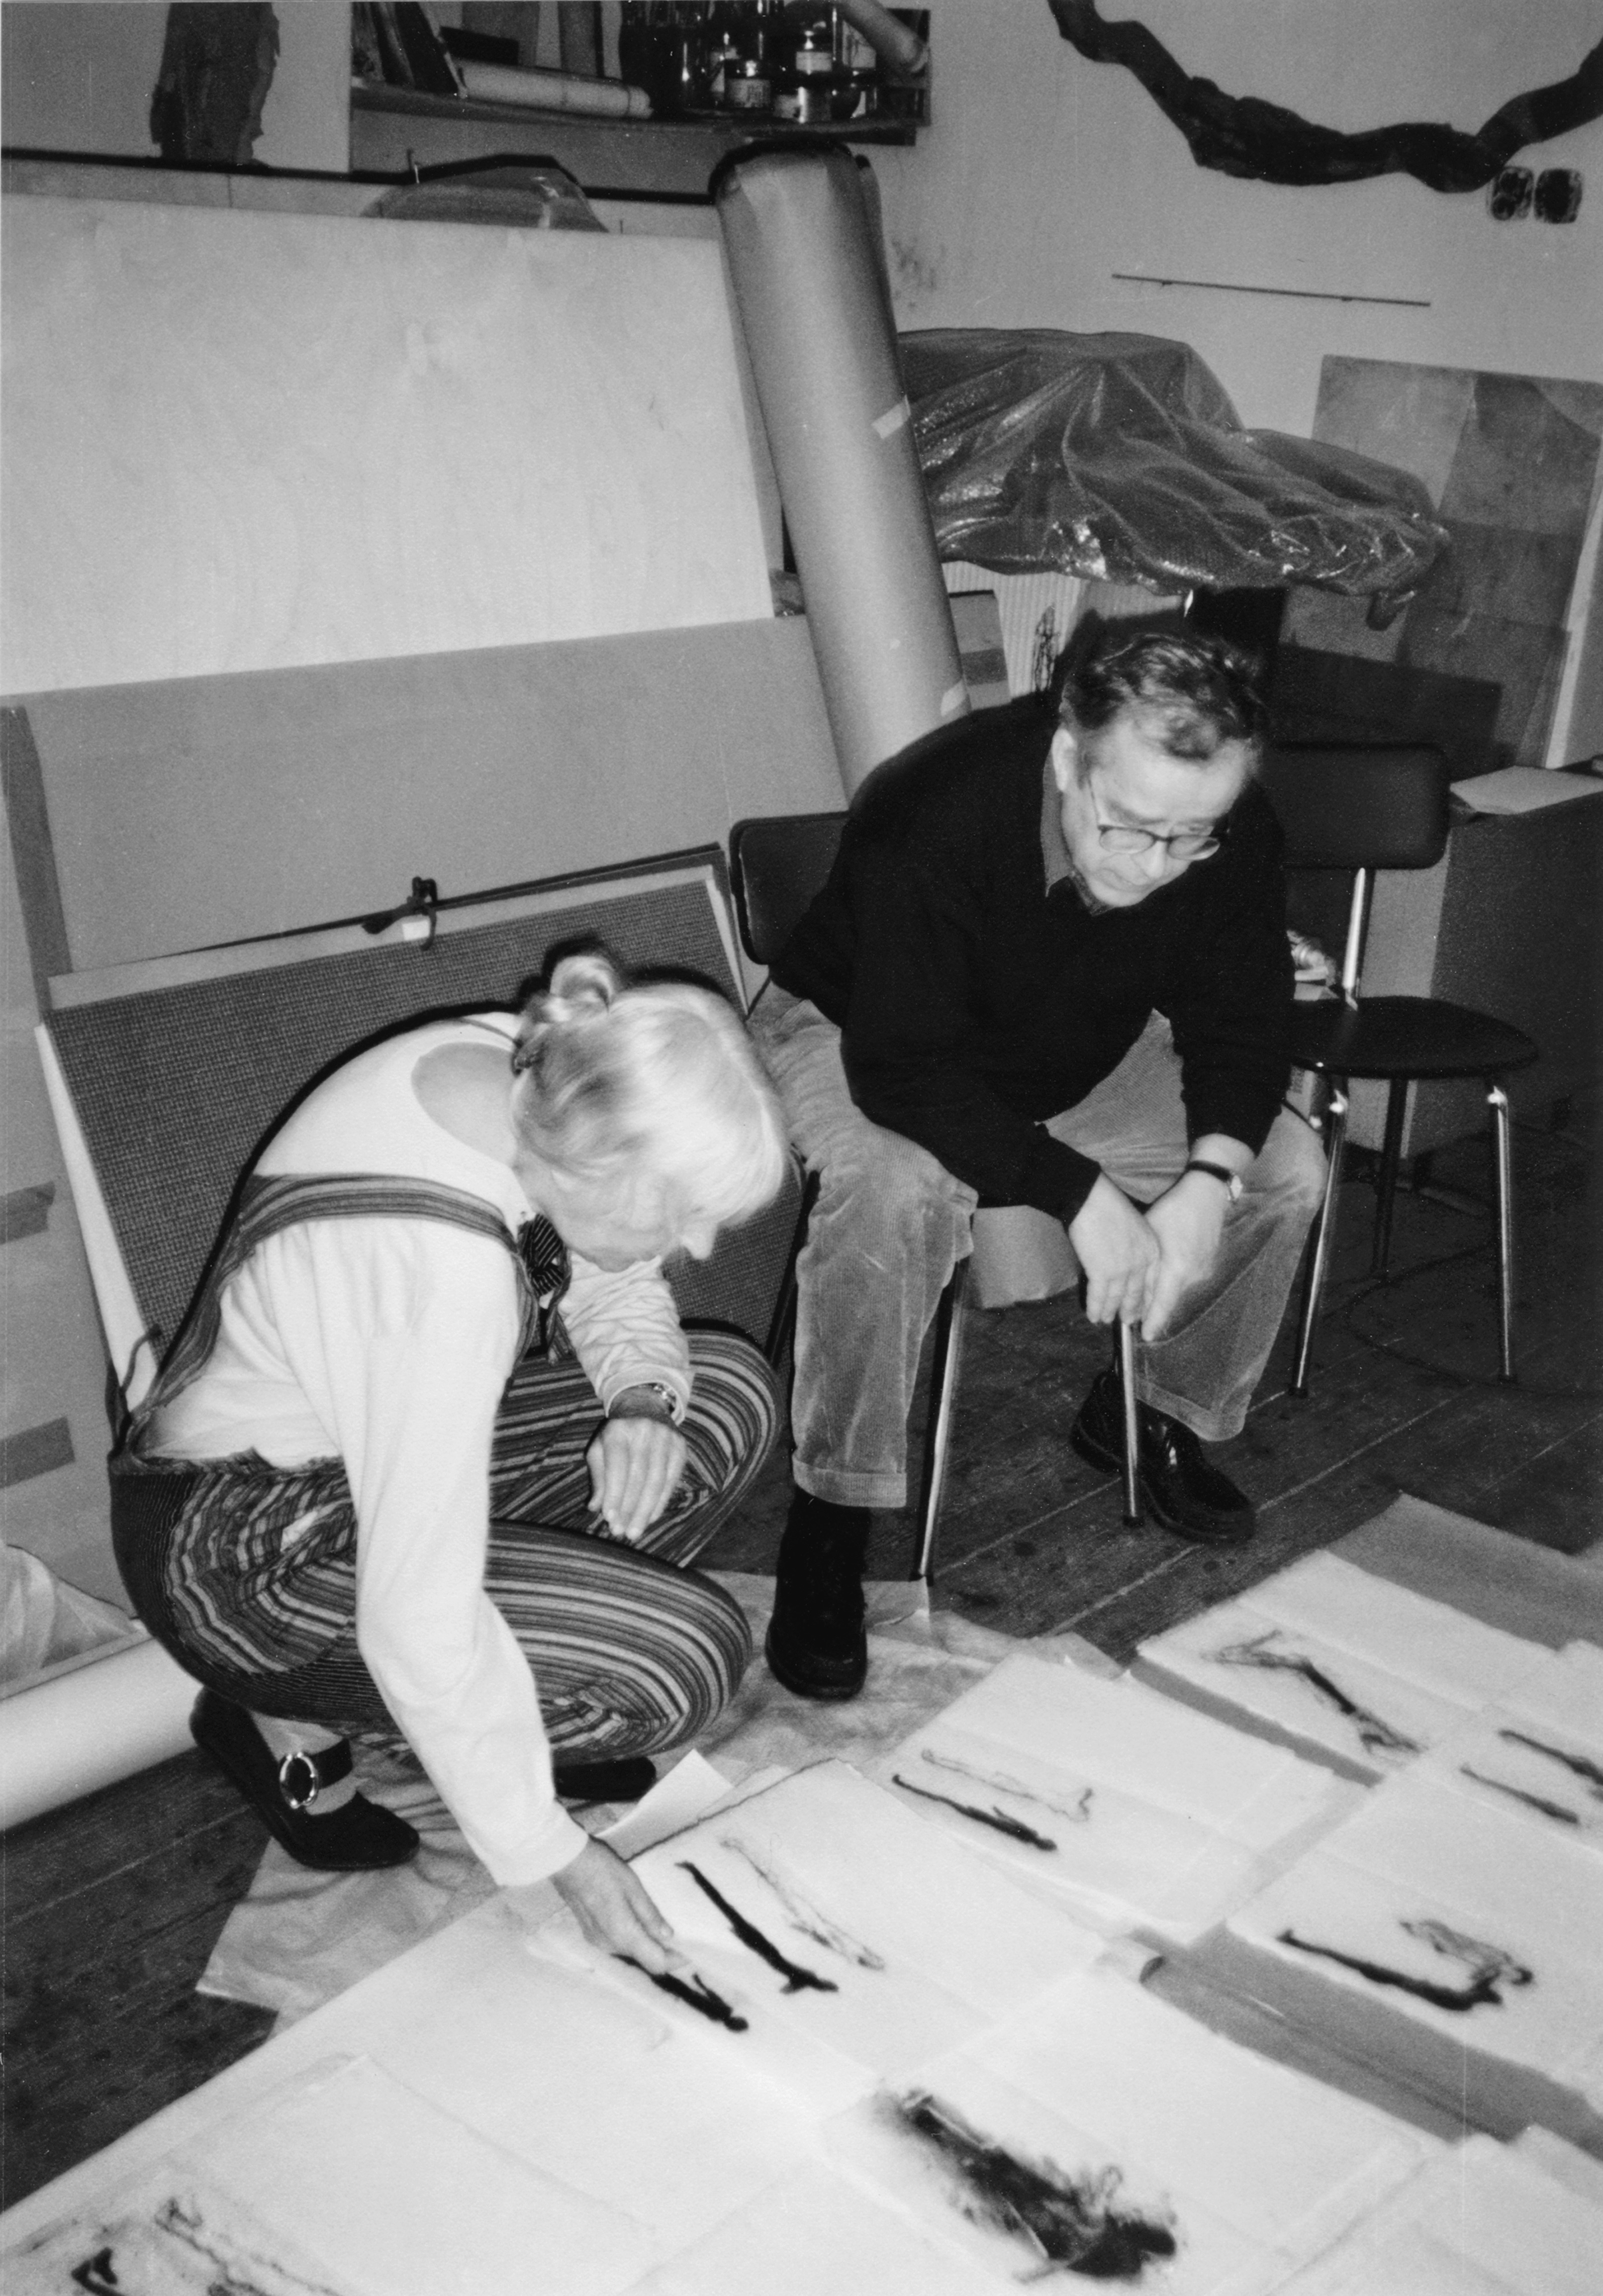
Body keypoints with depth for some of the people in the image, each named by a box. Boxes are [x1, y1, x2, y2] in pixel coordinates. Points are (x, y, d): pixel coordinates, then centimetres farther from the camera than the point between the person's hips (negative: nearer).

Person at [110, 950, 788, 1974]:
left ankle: (519, 1702, 10)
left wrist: (645, 1398, -14)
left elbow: (607, 1278, 7)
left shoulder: (511, 1070, -14)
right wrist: (551, 1851, -20)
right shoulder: (444, 1273, -37)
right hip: (239, 1554, -9)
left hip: (348, 1437, 9)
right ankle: (294, 1724, 0)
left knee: (731, 1400, 2)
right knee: (686, 1658, -18)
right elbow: (417, 1621, -31)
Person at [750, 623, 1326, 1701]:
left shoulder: (1235, 833, -21)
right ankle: (830, 1519, -21)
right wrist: (1078, 1193, -41)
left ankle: (1153, 1416, 14)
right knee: (894, 1194, -38)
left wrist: (1208, 1178, -29)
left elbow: (1241, 1018, -12)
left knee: (1288, 1167, -8)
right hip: (855, 1037, -5)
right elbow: (905, 1070, -37)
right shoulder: (933, 821, -38)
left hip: (1082, 1061, 6)